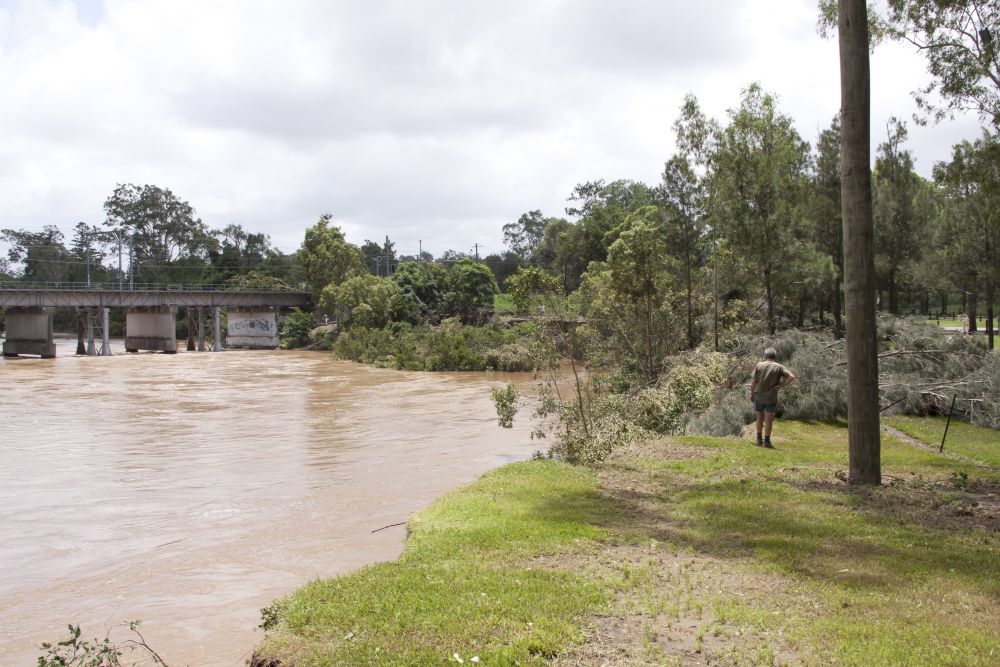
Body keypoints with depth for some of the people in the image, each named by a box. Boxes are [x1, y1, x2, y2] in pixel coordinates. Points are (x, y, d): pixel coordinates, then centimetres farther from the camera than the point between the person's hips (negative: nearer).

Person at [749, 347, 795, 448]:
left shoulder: (759, 365, -4)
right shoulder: (779, 367, -6)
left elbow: (754, 381, -4)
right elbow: (792, 376, -17)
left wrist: (751, 394, 7)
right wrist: (782, 385, -8)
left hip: (758, 395, 2)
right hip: (771, 398, -1)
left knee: (760, 417, 16)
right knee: (768, 420, 4)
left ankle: (759, 439, 22)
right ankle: (767, 441, 3)